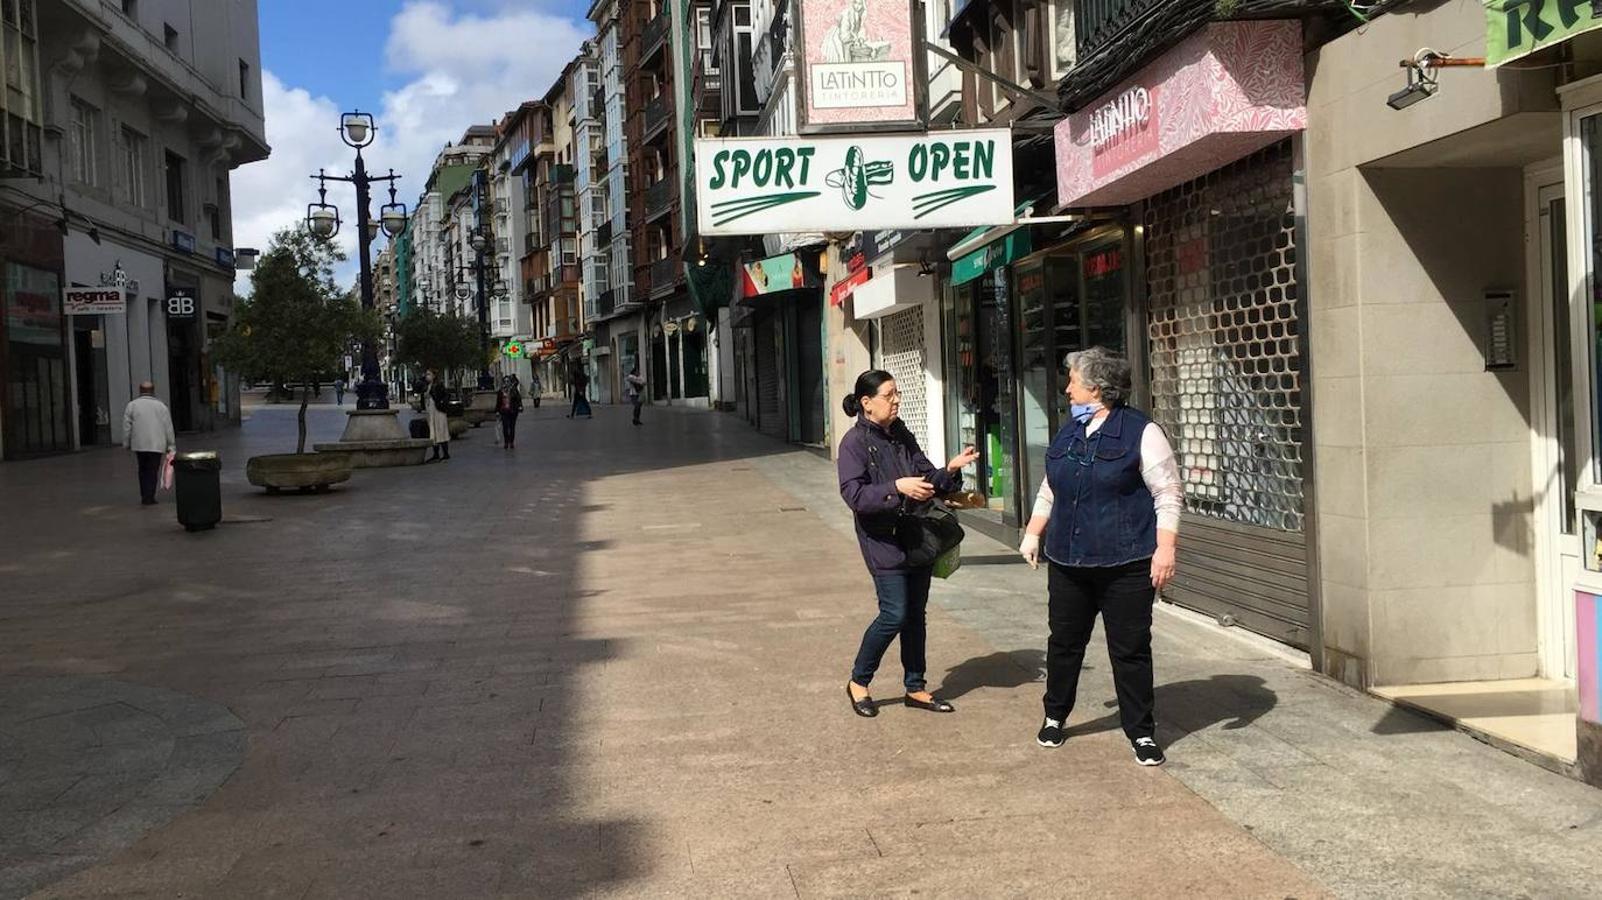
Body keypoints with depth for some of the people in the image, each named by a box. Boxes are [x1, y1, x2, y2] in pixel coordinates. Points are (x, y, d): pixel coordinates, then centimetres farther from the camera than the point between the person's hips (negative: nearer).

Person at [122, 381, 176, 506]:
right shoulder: (161, 406, 4)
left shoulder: (132, 405, 3)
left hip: (139, 444, 1)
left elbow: (126, 426, 1)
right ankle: (149, 497, -2)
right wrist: (171, 446, 8)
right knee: (153, 471, 2)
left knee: (143, 470, 14)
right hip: (157, 444, -1)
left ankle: (144, 496, 12)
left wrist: (126, 443, 10)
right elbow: (168, 427, 3)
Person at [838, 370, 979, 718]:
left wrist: (950, 469, -5)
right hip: (884, 542, -7)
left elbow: (927, 478, 15)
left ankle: (915, 688, 23)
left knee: (915, 615, 11)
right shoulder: (855, 442, -11)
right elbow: (853, 493, -20)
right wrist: (896, 488, -30)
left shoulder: (902, 436, 10)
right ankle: (858, 683, 10)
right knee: (894, 615, -9)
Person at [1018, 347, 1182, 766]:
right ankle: (1055, 716, 31)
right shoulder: (1068, 433, 12)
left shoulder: (1141, 432, -8)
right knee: (1064, 641, 13)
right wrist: (1033, 534, 18)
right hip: (1068, 562, 6)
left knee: (1130, 650, 1)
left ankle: (1142, 732, 13)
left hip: (1125, 565, -6)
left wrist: (1165, 548, -17)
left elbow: (1168, 495, -10)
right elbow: (1049, 491, 22)